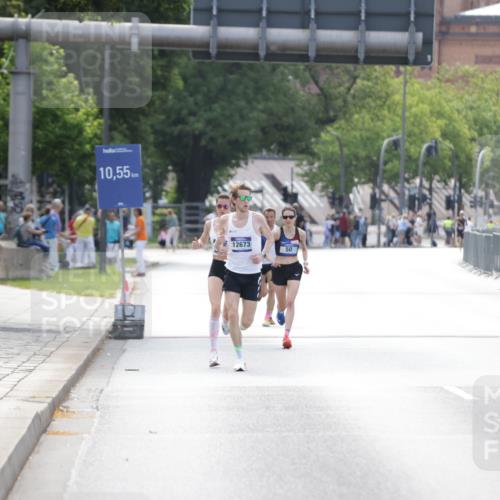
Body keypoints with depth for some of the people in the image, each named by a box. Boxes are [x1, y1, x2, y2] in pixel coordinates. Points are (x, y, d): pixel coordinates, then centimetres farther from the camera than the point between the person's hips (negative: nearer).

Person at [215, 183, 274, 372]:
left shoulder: (257, 218, -6)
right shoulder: (225, 220, -1)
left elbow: (270, 238, 8)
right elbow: (218, 248, 9)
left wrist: (263, 255, -9)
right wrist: (219, 243, -15)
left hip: (252, 274, -1)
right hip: (232, 272, 1)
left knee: (247, 321, 2)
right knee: (232, 314, -13)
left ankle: (237, 329, 41)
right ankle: (240, 358, -2)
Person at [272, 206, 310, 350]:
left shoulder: (300, 233, -1)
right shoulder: (277, 233, -9)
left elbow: (304, 249, 18)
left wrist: (306, 262, 6)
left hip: (294, 268, 0)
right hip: (279, 269, 0)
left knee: (290, 301, -15)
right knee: (282, 304, 13)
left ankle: (287, 335, -17)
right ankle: (280, 312, 53)